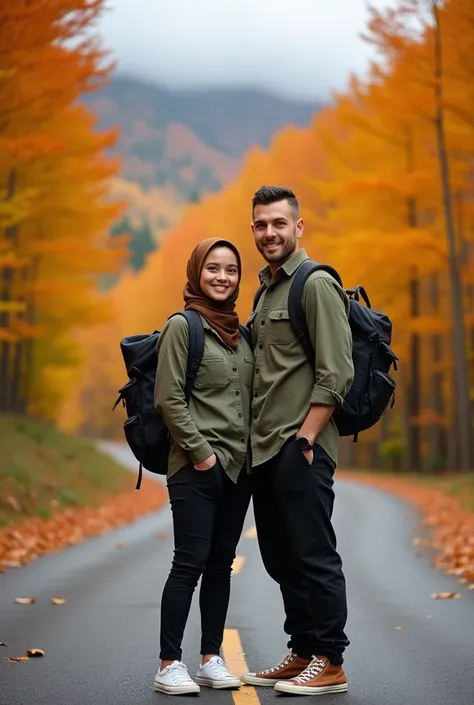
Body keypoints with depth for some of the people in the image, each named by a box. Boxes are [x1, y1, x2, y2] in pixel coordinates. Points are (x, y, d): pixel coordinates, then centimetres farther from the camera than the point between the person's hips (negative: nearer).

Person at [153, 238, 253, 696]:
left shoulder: (240, 332, 14)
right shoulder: (182, 326, -5)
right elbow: (168, 398, -11)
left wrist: (254, 451, 8)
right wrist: (200, 451, -14)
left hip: (239, 466, 6)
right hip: (197, 467, -6)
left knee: (221, 563, 8)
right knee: (190, 563, -7)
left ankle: (211, 659, 15)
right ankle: (169, 664, -1)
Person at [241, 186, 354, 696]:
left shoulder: (316, 284, -9)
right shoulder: (266, 290, 19)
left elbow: (336, 373, -15)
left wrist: (305, 436, -18)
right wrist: (259, 440, 14)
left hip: (300, 448, -9)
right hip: (264, 447, 9)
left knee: (313, 555, -4)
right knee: (280, 558, 12)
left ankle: (329, 664, 3)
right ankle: (302, 654, 22)